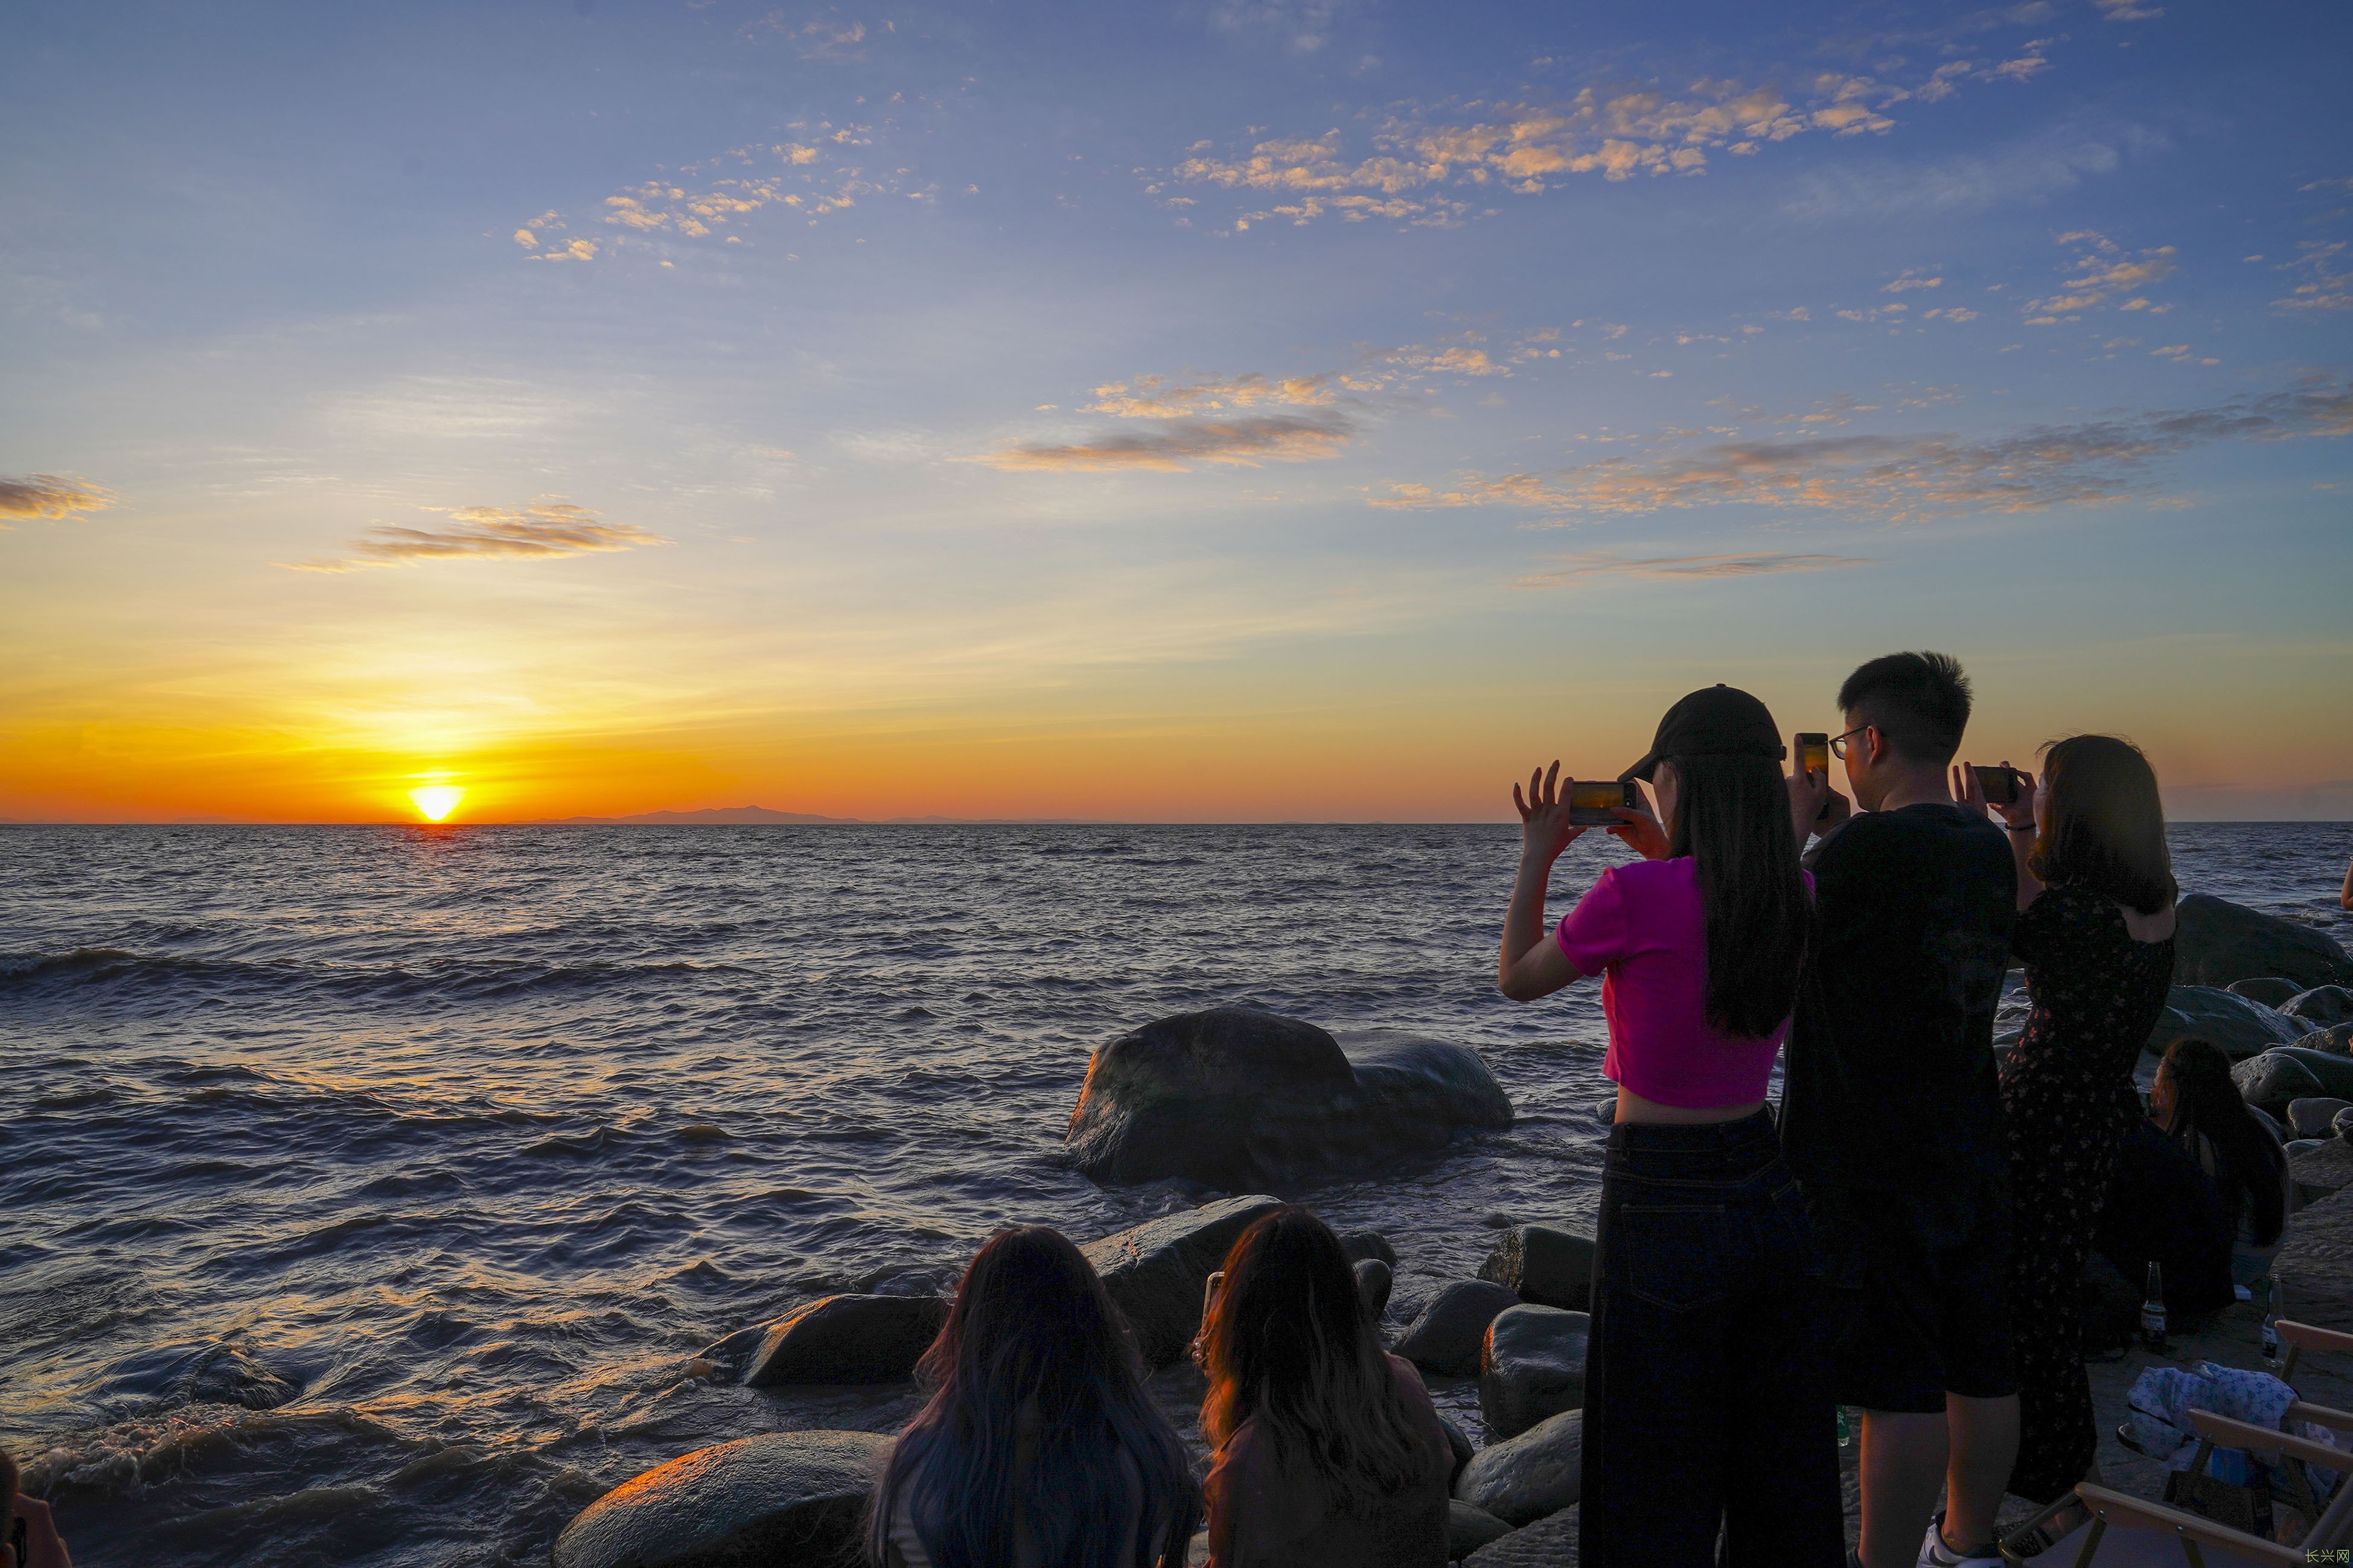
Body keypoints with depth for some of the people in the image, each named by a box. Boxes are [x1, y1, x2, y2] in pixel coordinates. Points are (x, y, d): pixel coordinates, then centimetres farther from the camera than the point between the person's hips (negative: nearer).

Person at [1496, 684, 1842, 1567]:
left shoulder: (1636, 896, -20)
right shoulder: (1799, 897, -3)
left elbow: (1517, 980, -3)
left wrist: (1537, 856, 6)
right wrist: (1666, 858, 17)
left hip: (1663, 1203, -5)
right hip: (1770, 1188, 6)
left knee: (1660, 1483, 12)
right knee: (1780, 1466, 21)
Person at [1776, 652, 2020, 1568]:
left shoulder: (1865, 852, -19)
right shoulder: (1990, 850, 5)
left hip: (1874, 1165, -8)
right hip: (1973, 1151, 8)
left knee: (1899, 1389, -1)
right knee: (1981, 1369, 17)